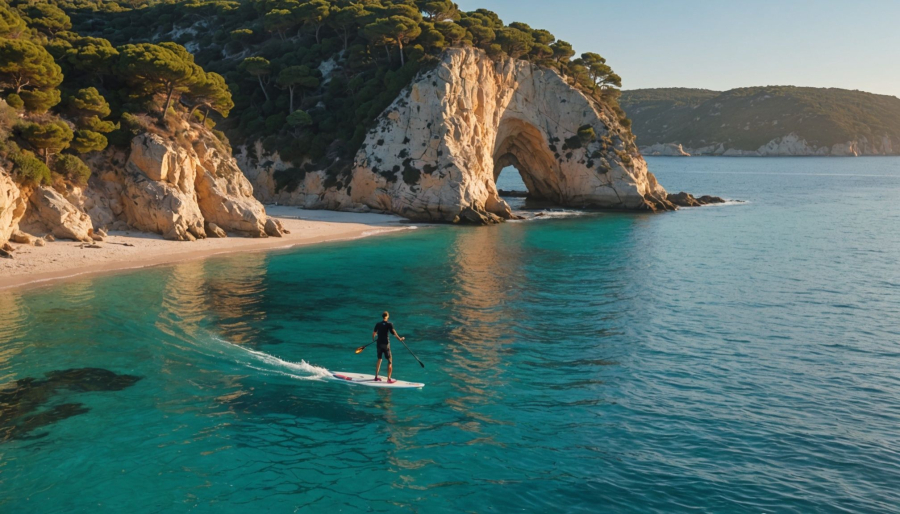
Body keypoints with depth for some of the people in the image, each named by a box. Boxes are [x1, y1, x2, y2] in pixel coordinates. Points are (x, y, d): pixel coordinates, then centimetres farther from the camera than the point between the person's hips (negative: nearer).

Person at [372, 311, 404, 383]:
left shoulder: (378, 324, 6)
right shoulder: (389, 324, -5)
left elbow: (374, 333, 9)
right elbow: (393, 331, -21)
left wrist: (373, 339, 29)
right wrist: (399, 338, -25)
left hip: (379, 344, 5)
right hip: (386, 344, -5)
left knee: (379, 360, 19)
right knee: (390, 361, 3)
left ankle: (376, 377, 24)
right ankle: (389, 379, -1)